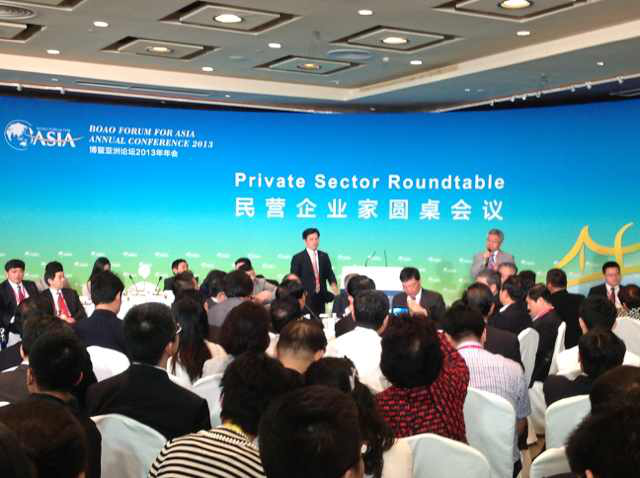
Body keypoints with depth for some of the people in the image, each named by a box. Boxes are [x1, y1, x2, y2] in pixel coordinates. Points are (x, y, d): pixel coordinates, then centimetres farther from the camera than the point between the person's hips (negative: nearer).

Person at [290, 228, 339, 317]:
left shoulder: (324, 256, 11)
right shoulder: (298, 258, -1)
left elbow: (330, 275, 13)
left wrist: (334, 287, -6)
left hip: (321, 297, 4)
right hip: (306, 298, -4)